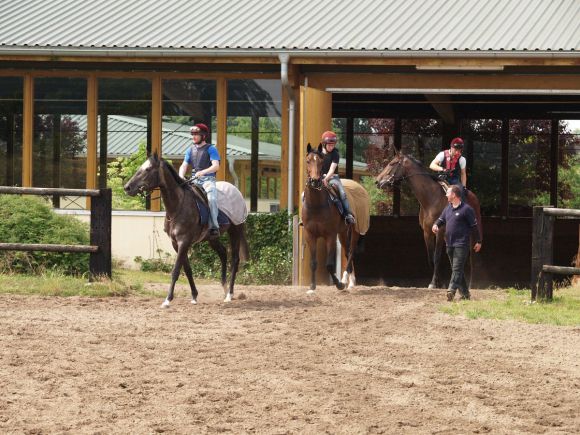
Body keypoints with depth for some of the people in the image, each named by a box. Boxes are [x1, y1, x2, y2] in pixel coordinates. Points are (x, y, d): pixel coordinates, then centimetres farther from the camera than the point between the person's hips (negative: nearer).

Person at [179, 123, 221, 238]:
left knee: (211, 198, -34)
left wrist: (202, 172, -27)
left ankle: (214, 227, -33)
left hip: (208, 179, -6)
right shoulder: (190, 150, 18)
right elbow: (184, 165, 12)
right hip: (194, 180, 6)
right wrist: (181, 176, -11)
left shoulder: (211, 149, 1)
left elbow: (216, 166, -12)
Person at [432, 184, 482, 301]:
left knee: (457, 269, -15)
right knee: (456, 269, 12)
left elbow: (474, 226, -4)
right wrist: (436, 225, -5)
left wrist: (478, 242, -1)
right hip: (449, 244, 8)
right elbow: (441, 219, 20)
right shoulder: (448, 208, 13)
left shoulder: (466, 209, -9)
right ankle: (465, 293, 18)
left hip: (461, 244, -8)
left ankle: (451, 290, -26)